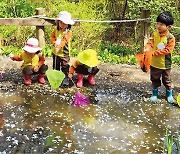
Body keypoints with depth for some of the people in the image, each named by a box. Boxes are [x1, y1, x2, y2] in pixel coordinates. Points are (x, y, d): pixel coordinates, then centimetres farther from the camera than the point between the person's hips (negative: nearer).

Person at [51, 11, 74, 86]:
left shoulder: (68, 32, -15)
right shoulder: (56, 29, 0)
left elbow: (64, 41, -23)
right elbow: (52, 37, 4)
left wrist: (59, 46, -34)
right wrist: (54, 43, -16)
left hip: (64, 53, -4)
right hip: (55, 52, 5)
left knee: (65, 66, 4)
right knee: (55, 66, 18)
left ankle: (65, 78, 15)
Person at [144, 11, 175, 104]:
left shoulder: (170, 37, -15)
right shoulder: (154, 35, -3)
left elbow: (167, 50, -21)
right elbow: (150, 43, -13)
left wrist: (154, 52, -28)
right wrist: (147, 49, -37)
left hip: (165, 64, -3)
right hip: (154, 63, 3)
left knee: (167, 81, 15)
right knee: (155, 80, 17)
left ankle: (169, 95, 34)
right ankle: (154, 94, 35)